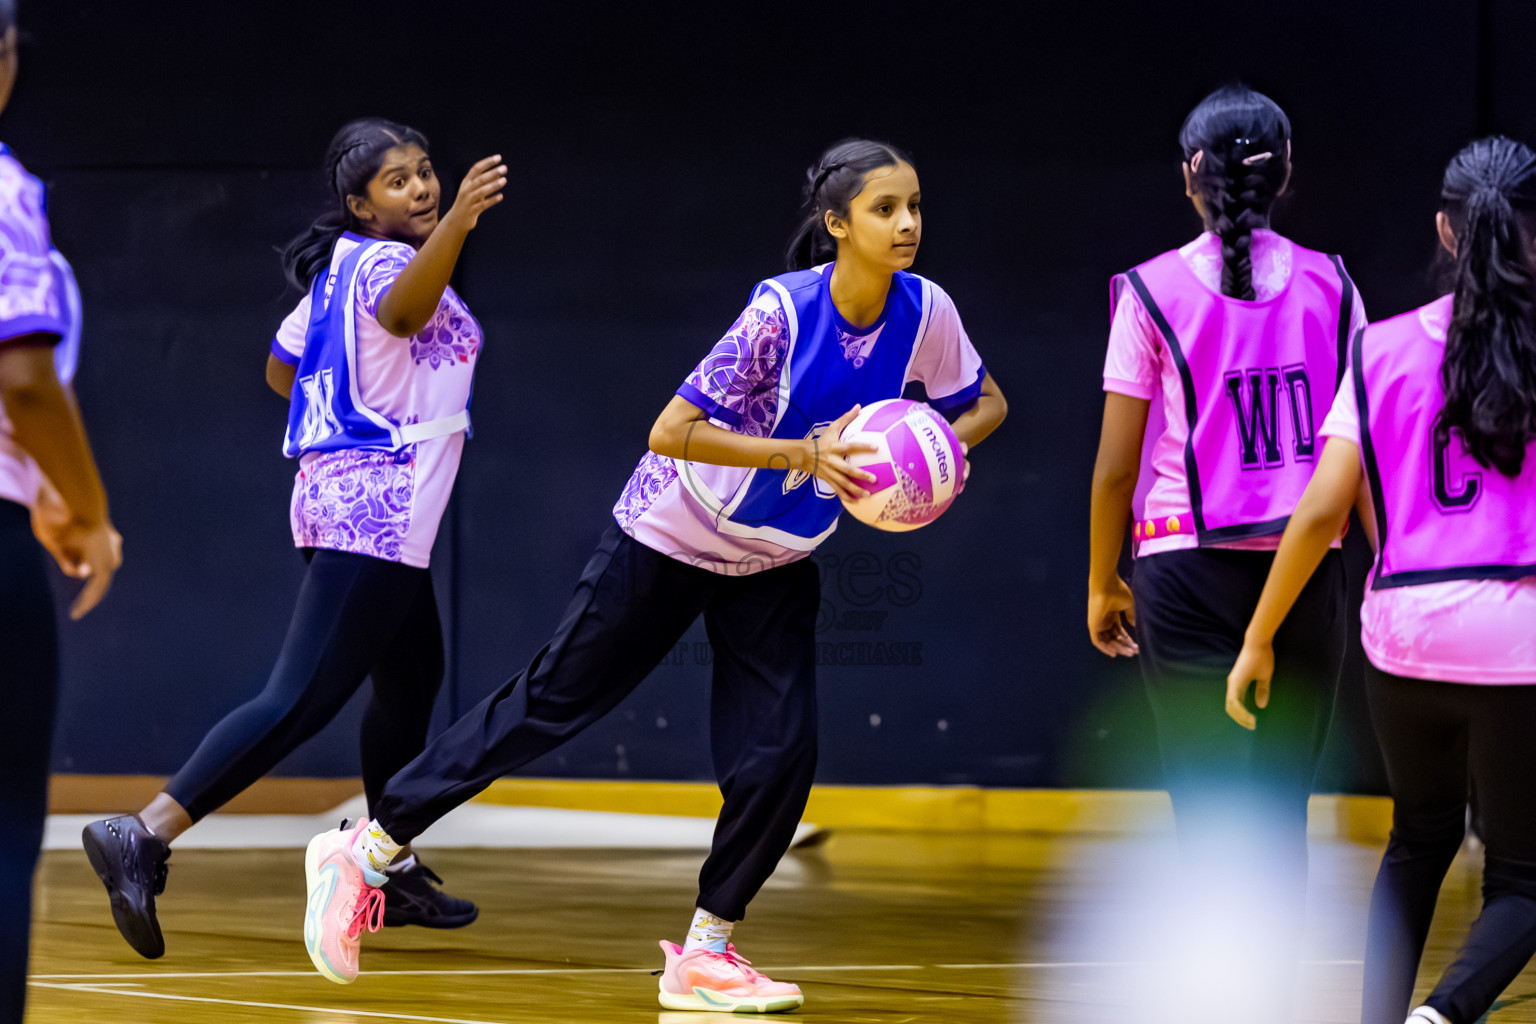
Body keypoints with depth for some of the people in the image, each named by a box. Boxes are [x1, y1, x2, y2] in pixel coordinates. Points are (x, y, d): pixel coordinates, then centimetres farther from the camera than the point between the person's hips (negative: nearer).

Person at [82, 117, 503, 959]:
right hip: (374, 514, -11)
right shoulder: (382, 262, -13)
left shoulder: (339, 269, 15)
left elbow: (281, 368, 26)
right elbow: (402, 309, -39)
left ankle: (392, 873, 34)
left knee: (412, 679, 23)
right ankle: (145, 836, -28)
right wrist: (457, 225, -55)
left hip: (342, 497, 11)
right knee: (300, 702, -18)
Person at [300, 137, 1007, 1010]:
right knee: (552, 704, 1)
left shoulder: (924, 311, -14)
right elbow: (671, 432, -30)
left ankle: (706, 953, 8)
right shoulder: (782, 310, -29)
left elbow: (984, 402, 5)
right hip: (673, 535, -5)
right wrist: (802, 453, -37)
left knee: (781, 755, -8)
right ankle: (368, 850, 13)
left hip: (778, 561, 5)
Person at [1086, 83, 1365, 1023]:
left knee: (1212, 813, -3)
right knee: (1282, 811, 13)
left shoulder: (1154, 292, -3)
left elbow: (1116, 466, -2)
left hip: (1190, 567, -2)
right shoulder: (1329, 286, 4)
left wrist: (1103, 583, 10)